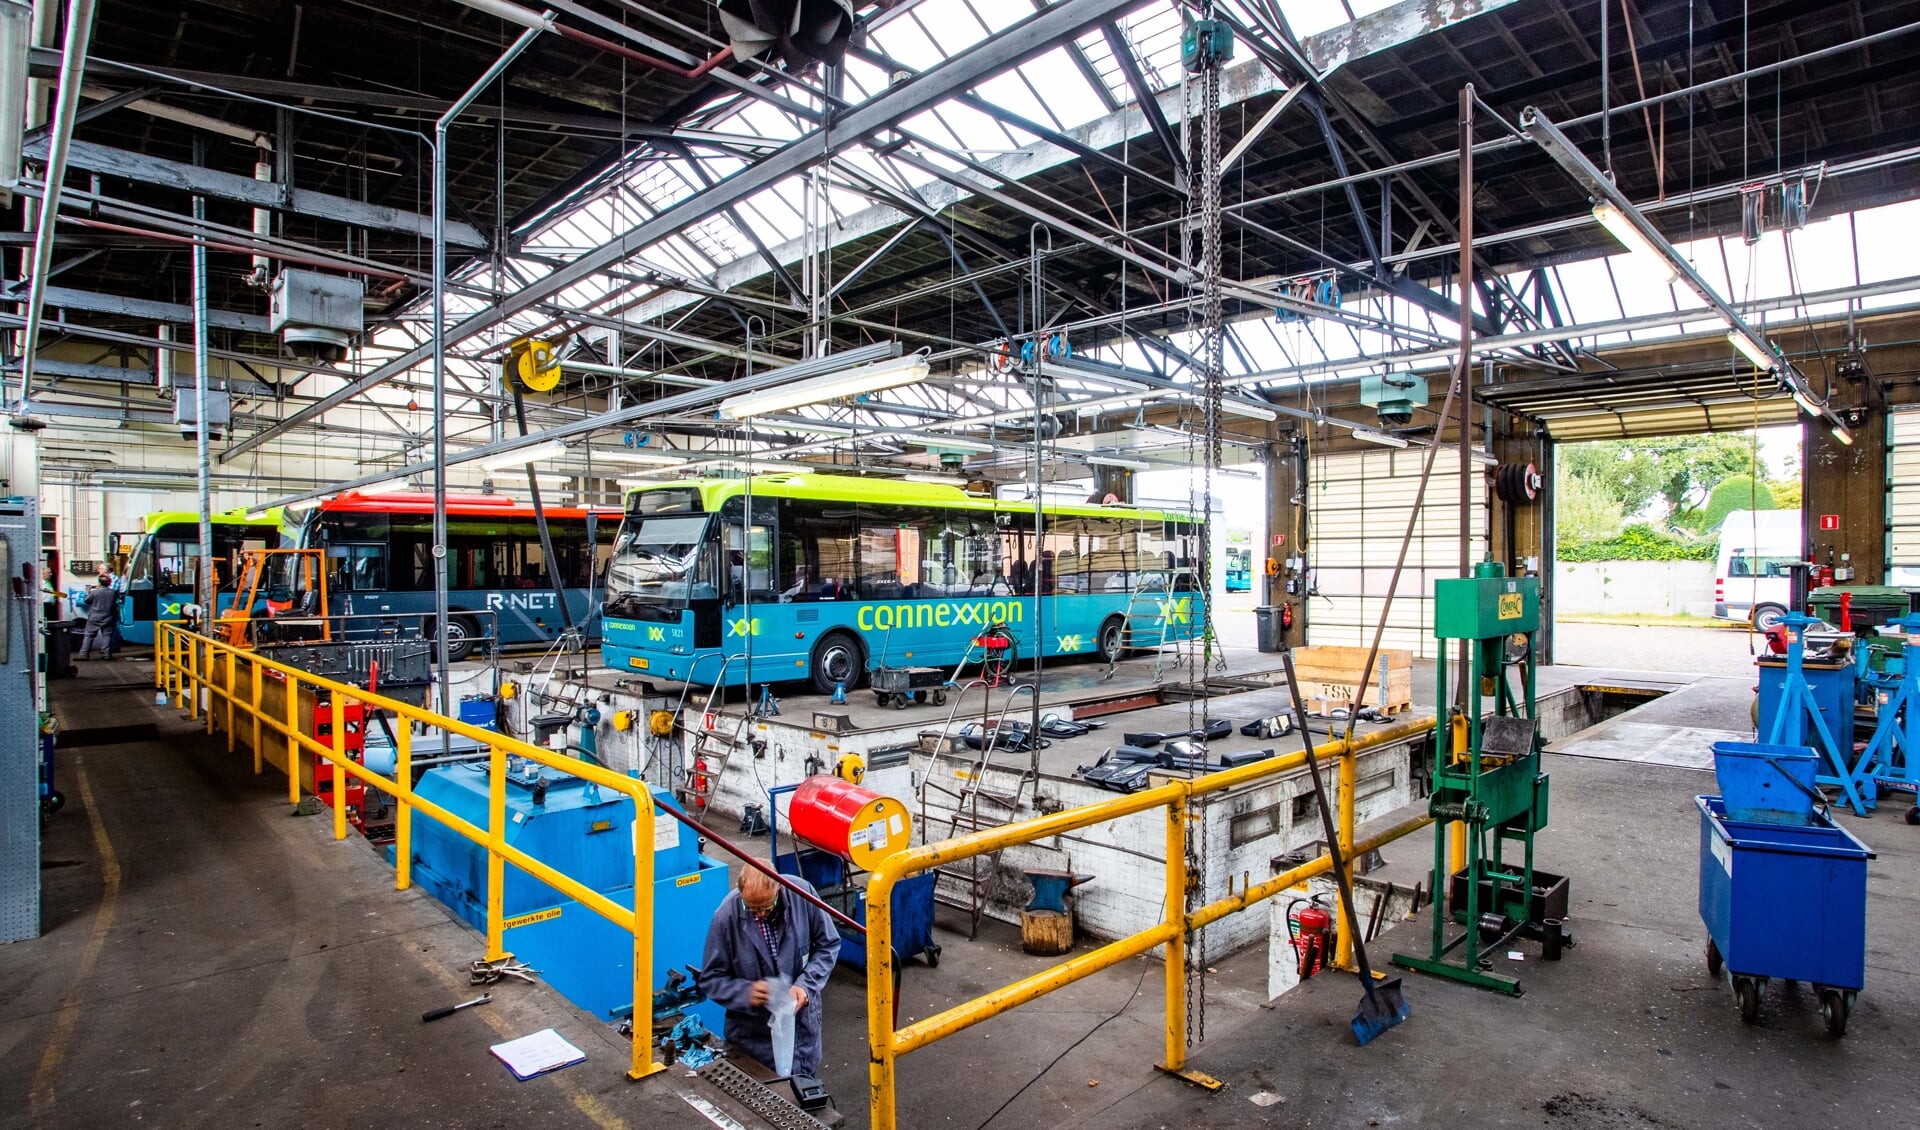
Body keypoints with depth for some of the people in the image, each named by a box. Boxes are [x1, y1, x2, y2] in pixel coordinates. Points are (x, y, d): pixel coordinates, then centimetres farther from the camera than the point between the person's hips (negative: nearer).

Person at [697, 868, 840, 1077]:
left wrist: (806, 985, -16)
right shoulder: (726, 916, -18)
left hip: (803, 1019, 2)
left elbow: (828, 945, -4)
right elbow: (711, 979, -8)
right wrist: (745, 992, -25)